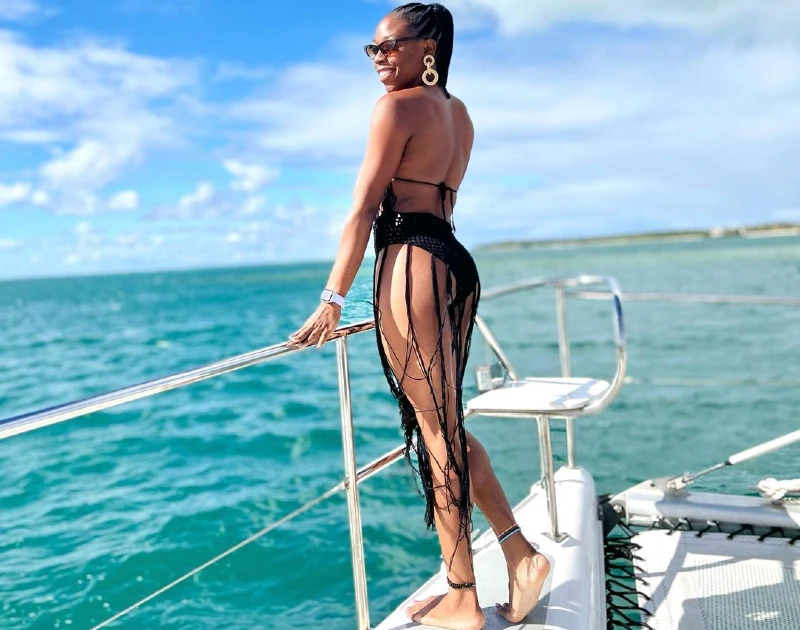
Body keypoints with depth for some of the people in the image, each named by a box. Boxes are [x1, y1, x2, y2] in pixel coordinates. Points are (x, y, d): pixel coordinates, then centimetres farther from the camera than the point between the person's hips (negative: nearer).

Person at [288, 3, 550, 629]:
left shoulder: (399, 105, -4)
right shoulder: (459, 113, 21)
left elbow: (363, 210, -10)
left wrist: (333, 300, -10)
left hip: (412, 263, -9)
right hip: (457, 262, 9)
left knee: (434, 427, -5)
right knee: (445, 423, 15)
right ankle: (521, 551, 15)